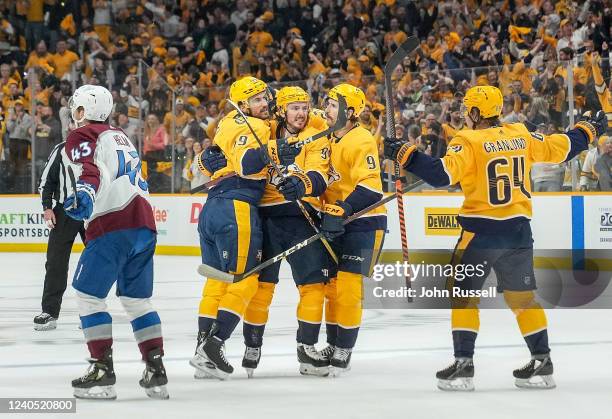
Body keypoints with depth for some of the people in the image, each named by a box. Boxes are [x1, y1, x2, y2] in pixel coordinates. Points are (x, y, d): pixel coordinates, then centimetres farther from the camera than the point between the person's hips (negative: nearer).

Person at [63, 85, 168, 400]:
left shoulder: (81, 137, 2)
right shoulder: (120, 137, 27)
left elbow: (92, 172, -18)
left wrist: (84, 195, -36)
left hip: (112, 226, -8)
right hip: (144, 223, 8)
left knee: (88, 294, 0)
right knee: (137, 300, 14)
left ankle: (102, 370, -6)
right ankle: (156, 371, 8)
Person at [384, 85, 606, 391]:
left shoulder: (469, 141, -10)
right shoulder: (521, 136, 5)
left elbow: (443, 174, -22)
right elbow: (559, 148, 14)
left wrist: (405, 155, -19)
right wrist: (588, 130, 30)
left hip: (481, 231, -5)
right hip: (518, 230, 5)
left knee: (463, 293, 4)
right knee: (522, 295, 15)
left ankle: (463, 364, -2)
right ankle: (542, 363, 16)